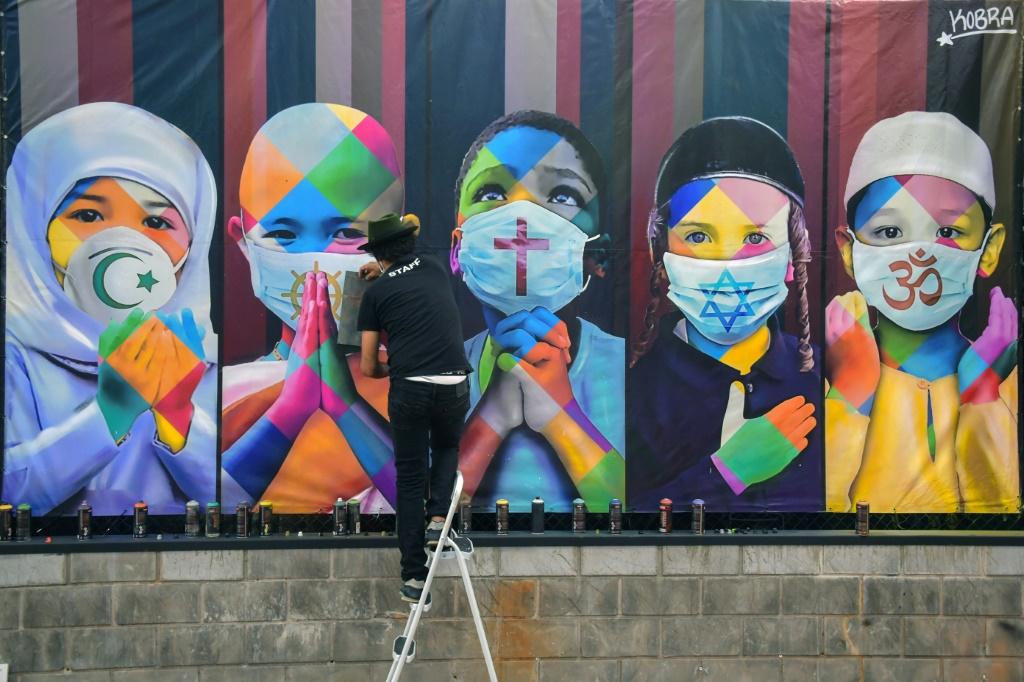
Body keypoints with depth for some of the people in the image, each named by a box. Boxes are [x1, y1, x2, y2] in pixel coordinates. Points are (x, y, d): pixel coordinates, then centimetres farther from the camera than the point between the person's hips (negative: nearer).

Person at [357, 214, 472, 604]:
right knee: (447, 449, 31)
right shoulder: (435, 270, 15)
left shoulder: (376, 292, 7)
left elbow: (368, 368, 9)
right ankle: (438, 518, 7)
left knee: (410, 479, 11)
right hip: (454, 385, 2)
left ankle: (414, 578, 9)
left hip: (409, 389, -2)